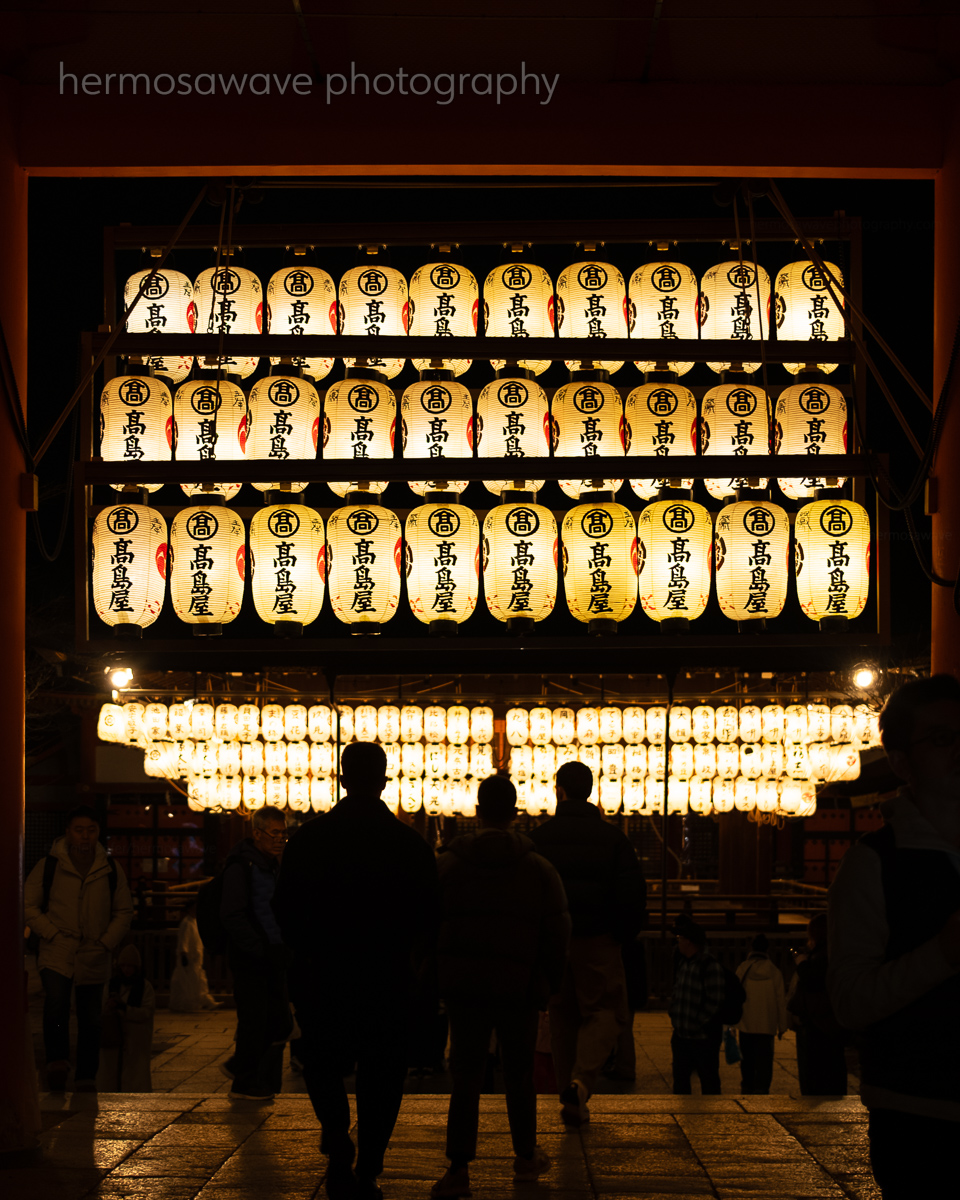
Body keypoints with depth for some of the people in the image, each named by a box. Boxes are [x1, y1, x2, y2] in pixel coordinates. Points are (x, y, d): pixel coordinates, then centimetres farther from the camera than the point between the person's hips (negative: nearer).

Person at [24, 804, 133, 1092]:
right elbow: (29, 906, 3)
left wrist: (107, 942, 1)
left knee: (91, 1020, 6)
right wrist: (52, 934, -7)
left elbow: (124, 911, 14)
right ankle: (57, 1062, -15)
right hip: (56, 955, -3)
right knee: (56, 1004, -26)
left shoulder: (111, 870, 6)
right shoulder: (48, 866, -1)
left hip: (94, 958, 3)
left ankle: (86, 1079, 17)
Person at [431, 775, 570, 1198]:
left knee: (465, 1074, 2)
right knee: (519, 1073, 15)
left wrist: (439, 979, 9)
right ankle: (526, 1156, 27)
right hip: (520, 989, 0)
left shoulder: (448, 865, -1)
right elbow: (557, 934, -1)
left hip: (464, 987, 0)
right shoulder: (538, 869, -2)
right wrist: (547, 984, 9)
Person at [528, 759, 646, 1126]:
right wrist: (623, 934, 9)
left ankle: (570, 1097, 12)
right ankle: (582, 1079, -18)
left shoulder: (538, 838, 0)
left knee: (562, 1016, 14)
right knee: (607, 1012, 6)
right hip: (597, 942, -2)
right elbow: (633, 894, -5)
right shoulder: (611, 837, -2)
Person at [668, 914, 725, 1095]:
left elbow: (714, 1001, -16)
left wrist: (696, 1025, -13)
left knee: (709, 1082, 3)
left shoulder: (710, 965, -15)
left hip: (703, 1037, -8)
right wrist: (674, 1017, 8)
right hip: (682, 1036, 8)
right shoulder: (682, 962, 10)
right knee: (680, 1080, 14)